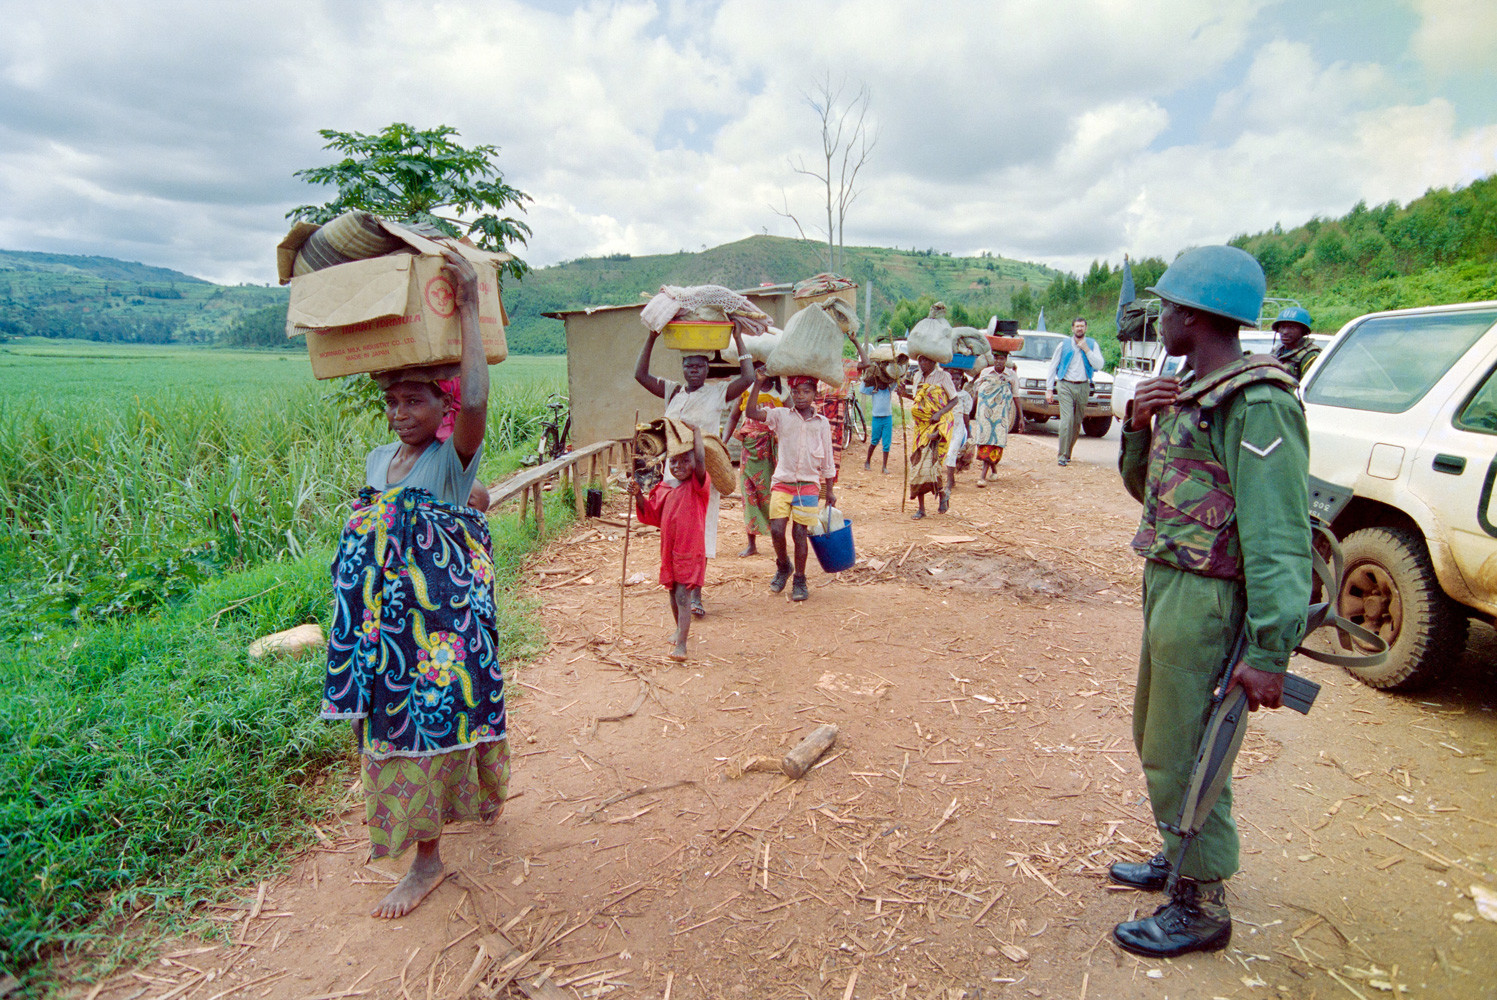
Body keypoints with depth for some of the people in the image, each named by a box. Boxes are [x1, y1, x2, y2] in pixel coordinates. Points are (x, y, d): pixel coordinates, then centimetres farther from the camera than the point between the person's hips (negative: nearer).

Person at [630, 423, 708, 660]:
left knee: (683, 595, -10)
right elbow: (651, 512, 14)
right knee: (673, 592, 20)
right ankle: (679, 629, 41)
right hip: (669, 549, 6)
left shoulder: (697, 485, -10)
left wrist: (696, 431, -23)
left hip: (690, 550, -6)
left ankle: (681, 644, -8)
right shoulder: (664, 488, 7)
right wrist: (638, 494, -2)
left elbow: (701, 460, -28)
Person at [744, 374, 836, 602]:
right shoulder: (781, 416, 4)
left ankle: (799, 581, 16)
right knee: (776, 529, -9)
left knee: (799, 532, 0)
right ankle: (782, 566, 21)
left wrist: (829, 491, 12)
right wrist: (758, 383, -16)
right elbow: (751, 413, -10)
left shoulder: (821, 423, 6)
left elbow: (827, 460, 11)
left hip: (808, 484, 0)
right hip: (782, 482, 0)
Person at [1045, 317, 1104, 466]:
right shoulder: (1064, 345, 6)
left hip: (1083, 387, 2)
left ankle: (1067, 453, 18)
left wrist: (1087, 350, -11)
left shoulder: (1092, 344, 8)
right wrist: (1049, 389, 3)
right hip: (1066, 386, -2)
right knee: (1067, 419, -15)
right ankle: (1062, 455, -14)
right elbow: (1053, 367, 8)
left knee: (1077, 422, 6)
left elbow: (1099, 365, -3)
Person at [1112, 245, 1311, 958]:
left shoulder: (1255, 405, -19)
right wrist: (1139, 426, -1)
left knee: (1183, 757, 1)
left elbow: (1279, 538, -24)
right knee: (1157, 738, 22)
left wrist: (1270, 651, -26)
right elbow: (1146, 487, 17)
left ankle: (1201, 907, 20)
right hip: (1167, 586, 10)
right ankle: (1181, 859, 42)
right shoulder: (1188, 393, 10)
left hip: (1207, 600, -10)